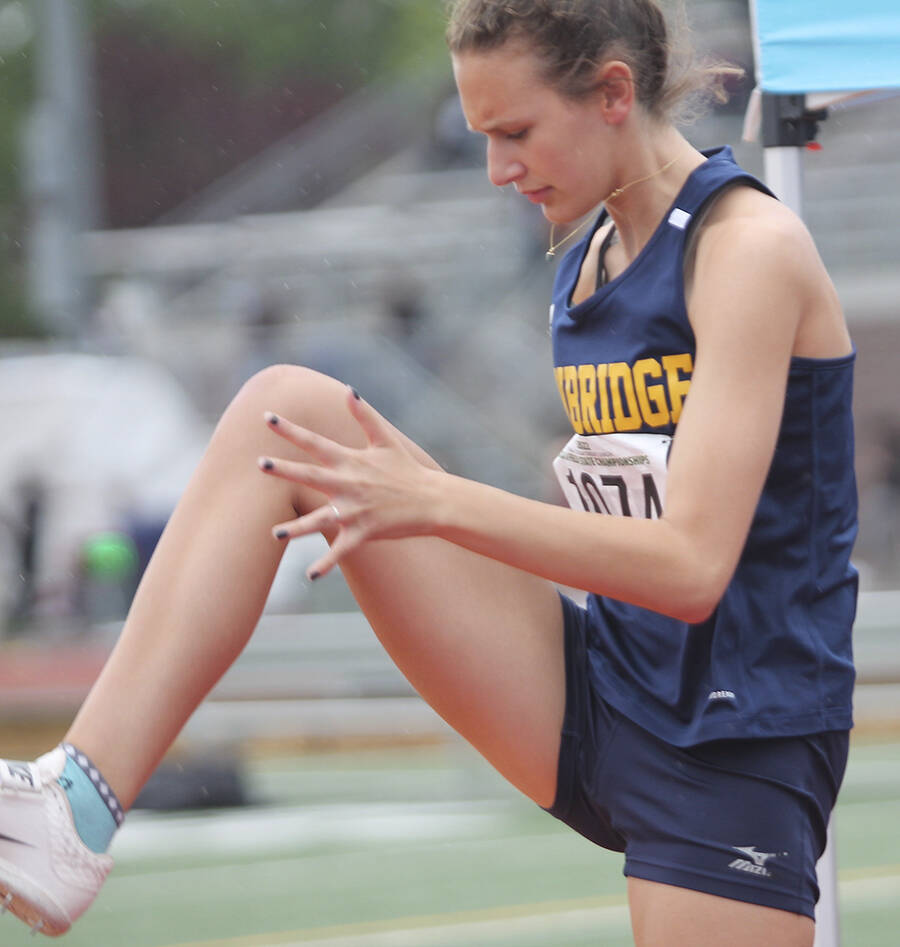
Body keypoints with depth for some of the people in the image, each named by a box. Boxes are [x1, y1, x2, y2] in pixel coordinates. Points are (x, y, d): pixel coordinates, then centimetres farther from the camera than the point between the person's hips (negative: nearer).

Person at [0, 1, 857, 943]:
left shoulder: (751, 247, -13)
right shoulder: (586, 263, 12)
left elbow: (691, 563, -22)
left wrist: (434, 504, -27)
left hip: (733, 754, -7)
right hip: (590, 696, 7)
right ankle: (79, 804, -20)